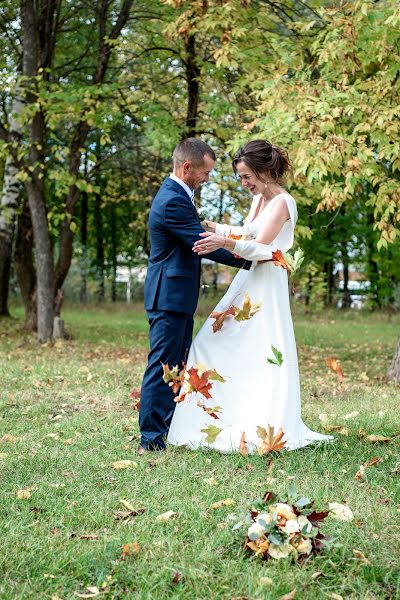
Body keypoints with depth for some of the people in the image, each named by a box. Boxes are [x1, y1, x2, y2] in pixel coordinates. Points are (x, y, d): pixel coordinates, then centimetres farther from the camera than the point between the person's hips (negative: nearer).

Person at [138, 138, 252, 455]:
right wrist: (249, 260, -17)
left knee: (178, 366, 17)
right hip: (170, 296, -11)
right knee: (162, 366, -6)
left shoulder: (176, 195, 13)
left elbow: (197, 239, 19)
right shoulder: (172, 201, -20)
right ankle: (151, 439, -1)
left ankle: (172, 428, 28)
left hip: (177, 296, 11)